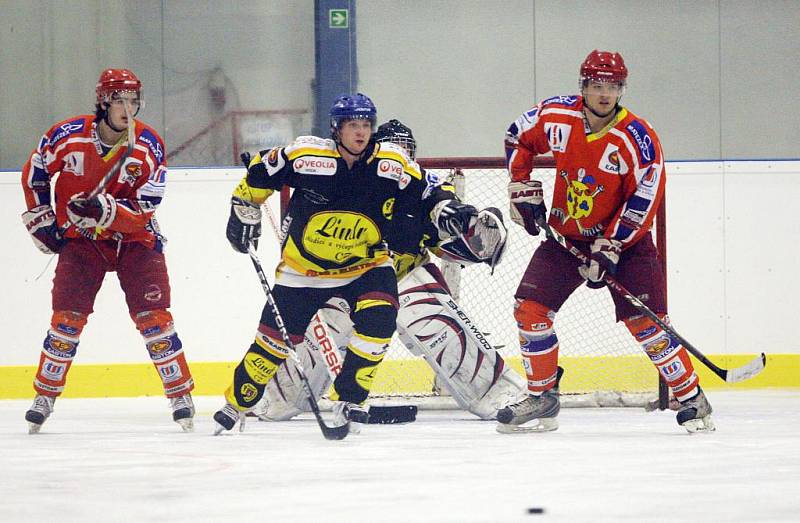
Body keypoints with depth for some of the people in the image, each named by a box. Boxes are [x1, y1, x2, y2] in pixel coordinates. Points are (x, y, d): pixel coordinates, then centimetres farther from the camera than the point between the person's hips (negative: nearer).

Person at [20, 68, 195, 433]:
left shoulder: (148, 146, -15)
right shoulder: (68, 136, -13)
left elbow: (143, 210, -18)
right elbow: (34, 172, 5)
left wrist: (105, 209, -34)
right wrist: (40, 219, 2)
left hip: (134, 239, 0)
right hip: (80, 238, 0)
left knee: (152, 316, -8)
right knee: (68, 316, -7)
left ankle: (180, 393, 2)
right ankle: (45, 395, 5)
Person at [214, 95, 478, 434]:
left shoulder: (393, 165, -13)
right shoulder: (307, 155, -17)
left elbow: (426, 197, -5)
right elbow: (260, 172, -2)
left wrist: (449, 212, -24)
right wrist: (244, 211, 1)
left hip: (365, 264, 1)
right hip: (303, 265, -1)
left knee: (379, 317, -26)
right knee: (276, 336, 3)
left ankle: (348, 400, -13)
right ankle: (238, 402, 27)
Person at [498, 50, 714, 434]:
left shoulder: (639, 139, -21)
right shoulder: (556, 117, -10)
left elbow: (644, 201, -20)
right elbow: (519, 139, 10)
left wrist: (609, 248, -24)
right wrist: (523, 190, 3)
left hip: (623, 238, -4)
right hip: (565, 234, 4)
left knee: (645, 320, -13)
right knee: (530, 309, -6)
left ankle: (692, 399, 0)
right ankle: (541, 401, 7)